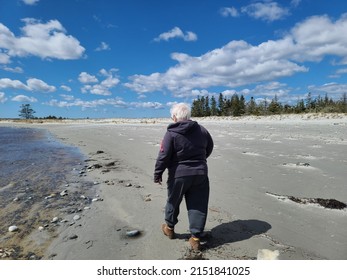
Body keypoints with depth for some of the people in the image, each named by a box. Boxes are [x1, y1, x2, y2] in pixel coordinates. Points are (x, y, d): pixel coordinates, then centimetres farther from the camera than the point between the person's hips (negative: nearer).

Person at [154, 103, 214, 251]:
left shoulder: (171, 133, -13)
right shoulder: (202, 130, 3)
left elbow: (163, 156, -14)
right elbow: (209, 148, 16)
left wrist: (157, 173, -3)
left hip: (179, 175, -3)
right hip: (200, 173, 3)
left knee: (173, 201, 19)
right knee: (198, 205, 10)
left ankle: (169, 228, 38)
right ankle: (195, 237, 14)